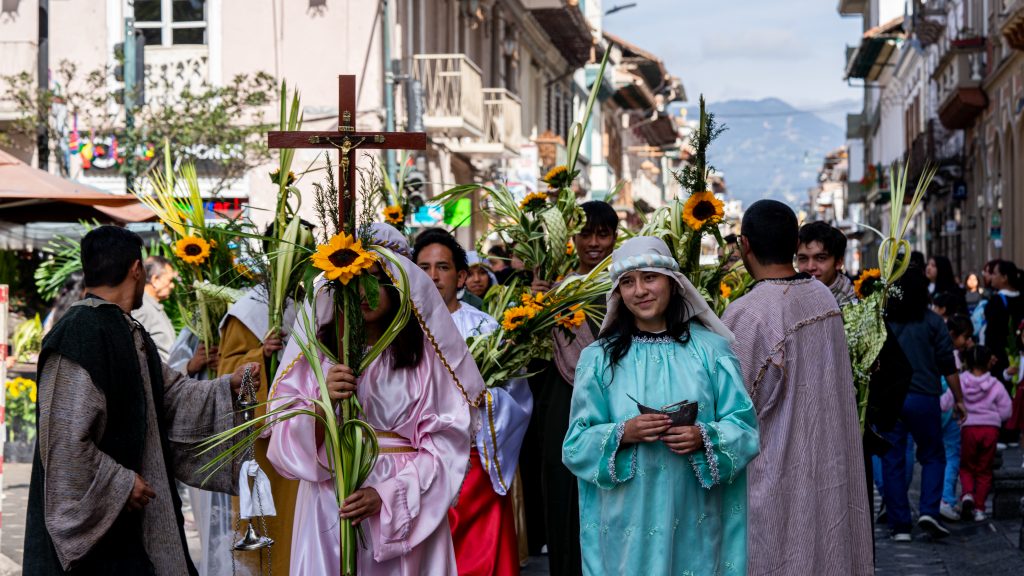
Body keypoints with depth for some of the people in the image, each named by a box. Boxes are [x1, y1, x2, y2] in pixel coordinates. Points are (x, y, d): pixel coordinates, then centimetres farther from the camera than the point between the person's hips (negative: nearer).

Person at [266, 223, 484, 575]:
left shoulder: (425, 350, -1)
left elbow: (446, 440, -5)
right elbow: (285, 436, -2)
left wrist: (389, 494, -16)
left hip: (409, 510, -1)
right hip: (329, 505, 1)